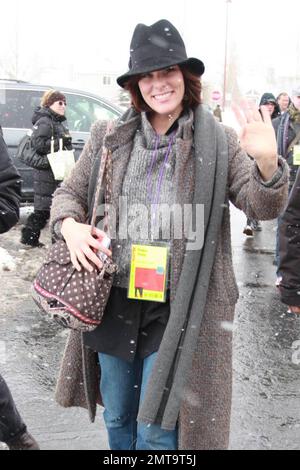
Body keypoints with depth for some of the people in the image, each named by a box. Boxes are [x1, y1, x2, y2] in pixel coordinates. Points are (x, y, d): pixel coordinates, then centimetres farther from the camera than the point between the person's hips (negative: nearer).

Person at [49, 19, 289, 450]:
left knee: (157, 429, 7)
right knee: (117, 420, 20)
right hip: (114, 301, 3)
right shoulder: (109, 137, 2)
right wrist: (70, 226, -13)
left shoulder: (219, 142, -4)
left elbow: (263, 206, -7)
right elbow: (69, 193, 11)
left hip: (179, 309, -3)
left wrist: (267, 164, -30)